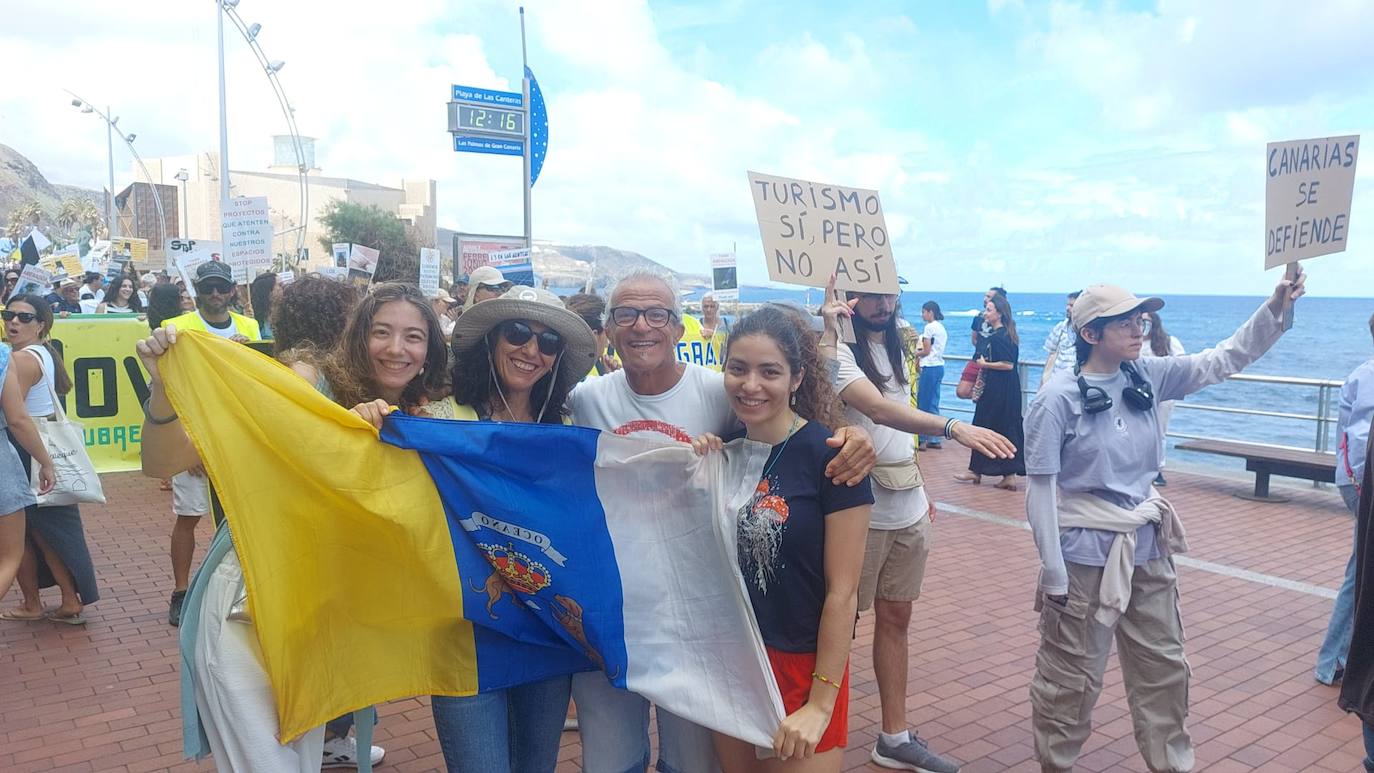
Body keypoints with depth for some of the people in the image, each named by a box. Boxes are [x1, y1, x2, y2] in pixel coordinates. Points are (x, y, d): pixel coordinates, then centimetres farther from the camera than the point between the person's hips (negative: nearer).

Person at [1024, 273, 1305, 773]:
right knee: (1071, 677, 8)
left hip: (1147, 549, 7)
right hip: (1086, 556, -6)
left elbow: (1225, 360, 8)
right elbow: (1042, 492, -15)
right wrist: (1054, 577, -15)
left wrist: (1274, 309, -8)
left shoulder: (1148, 377, 1)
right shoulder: (1058, 398, -16)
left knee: (1164, 669, 20)